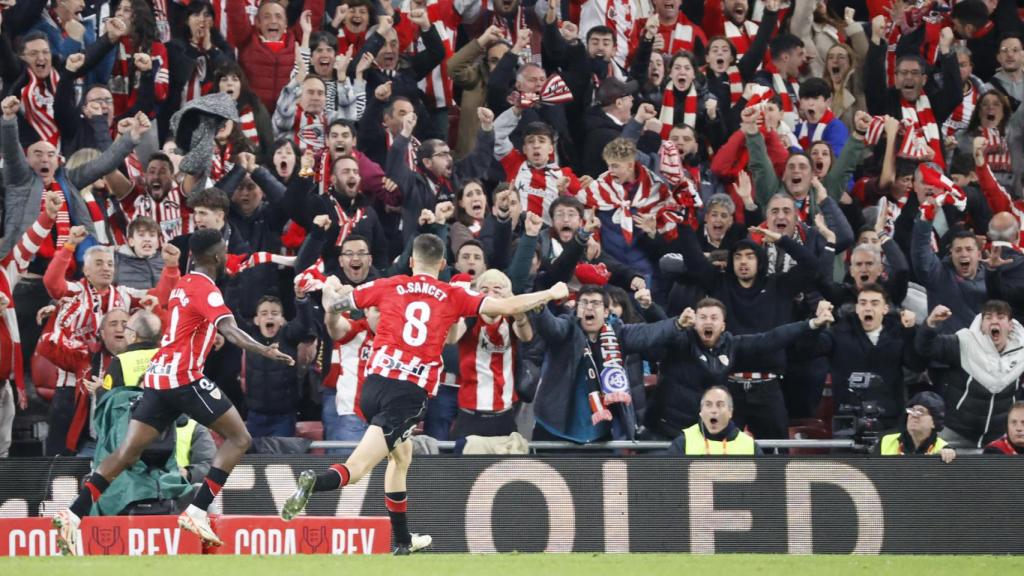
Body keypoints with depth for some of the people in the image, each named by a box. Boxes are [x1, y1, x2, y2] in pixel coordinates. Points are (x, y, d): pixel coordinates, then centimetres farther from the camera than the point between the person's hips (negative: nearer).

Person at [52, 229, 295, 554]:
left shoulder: (184, 284, 18)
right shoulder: (206, 289, -9)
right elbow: (229, 330, -26)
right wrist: (264, 351, -39)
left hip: (158, 377, 9)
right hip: (183, 377, -9)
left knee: (128, 452, 5)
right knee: (239, 438, -1)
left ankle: (72, 516, -4)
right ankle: (196, 512, -11)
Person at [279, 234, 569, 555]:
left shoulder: (388, 287, 9)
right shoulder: (453, 297, 6)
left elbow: (333, 304, 16)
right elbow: (509, 307, 7)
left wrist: (330, 288, 41)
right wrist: (552, 294, 22)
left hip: (375, 382, 4)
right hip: (411, 393, -4)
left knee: (401, 457, 27)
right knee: (357, 468, -8)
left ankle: (403, 541, 33)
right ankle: (315, 484, -40)